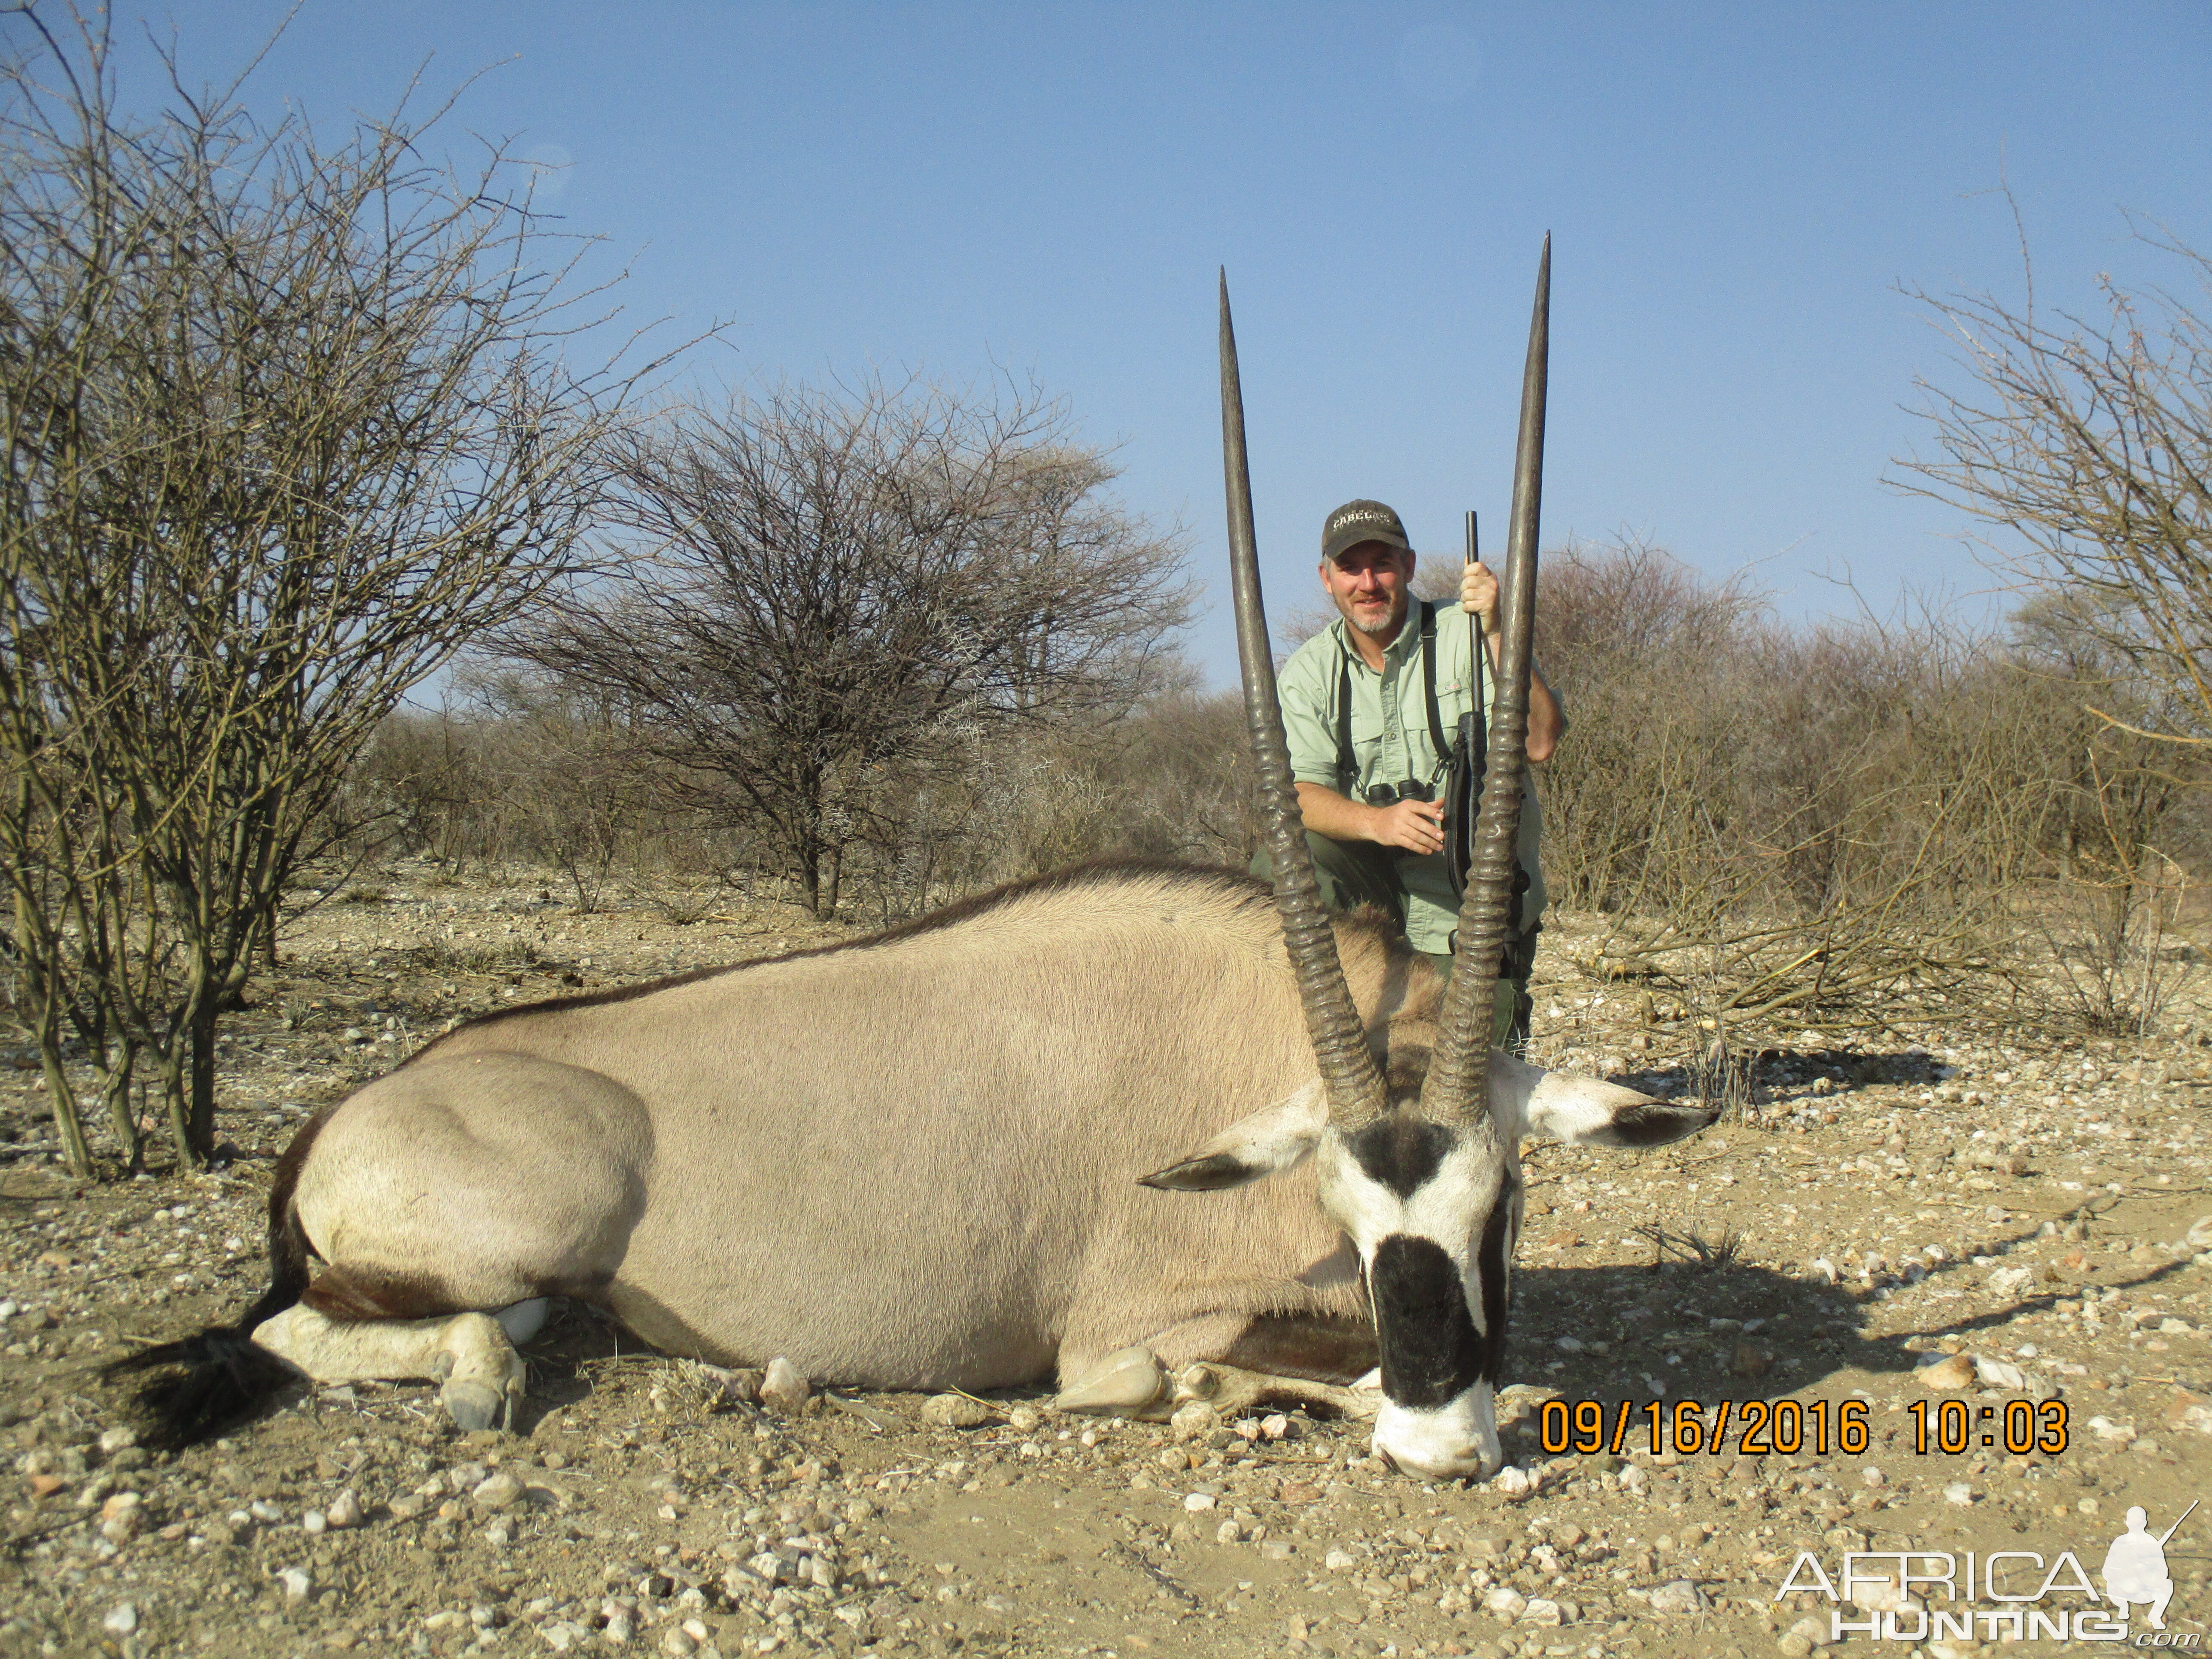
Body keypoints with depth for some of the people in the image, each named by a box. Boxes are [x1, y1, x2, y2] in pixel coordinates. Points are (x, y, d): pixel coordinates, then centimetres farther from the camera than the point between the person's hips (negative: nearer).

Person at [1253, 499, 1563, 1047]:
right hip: (1372, 887, 2)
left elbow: (1539, 743, -20)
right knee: (1281, 860, -26)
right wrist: (1376, 821, -31)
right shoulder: (1307, 673, 1)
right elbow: (1297, 795, -12)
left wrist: (1498, 634, -29)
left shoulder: (1462, 638, -7)